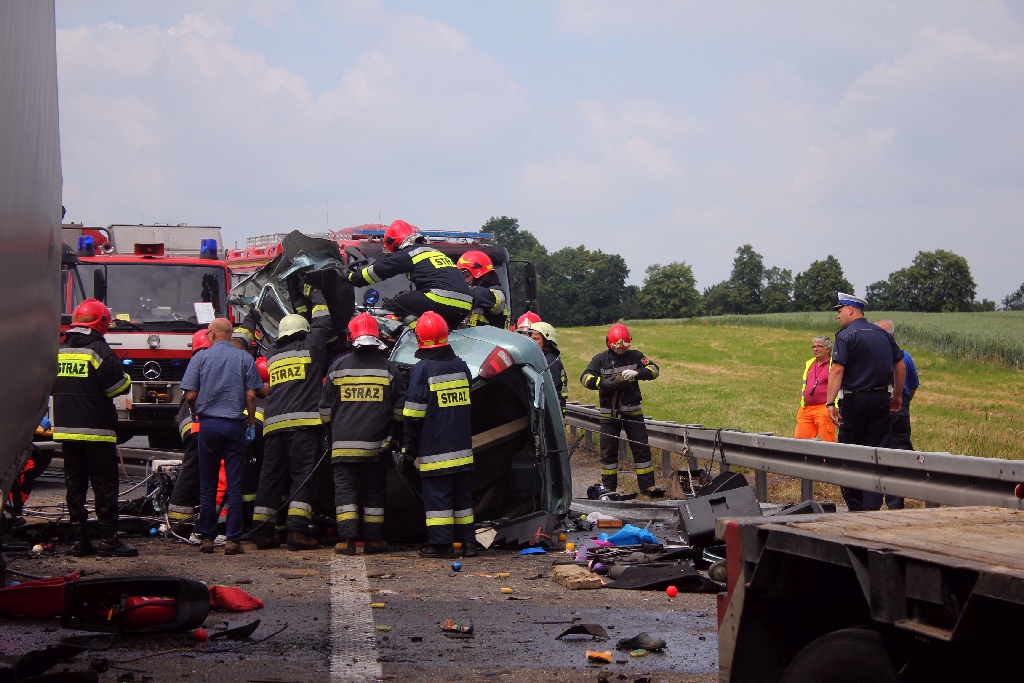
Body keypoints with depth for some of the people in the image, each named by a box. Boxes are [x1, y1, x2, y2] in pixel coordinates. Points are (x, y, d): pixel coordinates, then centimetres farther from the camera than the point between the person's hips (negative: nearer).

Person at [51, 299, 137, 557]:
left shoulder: (58, 350, 10)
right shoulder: (98, 349, -11)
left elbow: (49, 386, 19)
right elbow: (118, 385, -14)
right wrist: (126, 379, 7)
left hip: (66, 429, 6)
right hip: (96, 429, -6)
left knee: (75, 484, 10)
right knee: (105, 485, -1)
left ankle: (80, 540, 9)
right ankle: (109, 540, -4)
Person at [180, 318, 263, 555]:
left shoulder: (201, 358, 0)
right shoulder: (245, 359, 1)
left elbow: (190, 395, -2)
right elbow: (251, 396, -2)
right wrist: (252, 424, 8)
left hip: (209, 424, 0)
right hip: (235, 425, 0)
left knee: (208, 485, 8)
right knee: (234, 485, 1)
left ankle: (207, 537, 10)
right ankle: (233, 539, -1)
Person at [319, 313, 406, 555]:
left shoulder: (338, 367, 2)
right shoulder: (389, 369, 3)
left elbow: (325, 407, 8)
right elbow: (399, 408, 8)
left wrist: (332, 430, 23)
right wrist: (390, 433, 22)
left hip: (343, 442, -1)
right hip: (375, 444, 1)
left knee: (345, 489, 1)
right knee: (374, 491, 10)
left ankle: (347, 538, -10)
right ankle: (373, 539, 11)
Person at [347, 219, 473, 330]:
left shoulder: (408, 254, 5)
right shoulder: (436, 252, 30)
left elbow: (379, 270, 10)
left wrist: (352, 277, 23)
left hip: (443, 301, -8)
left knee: (399, 305, 1)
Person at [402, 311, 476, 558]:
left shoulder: (422, 369, -10)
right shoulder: (461, 365, 8)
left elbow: (414, 413, -10)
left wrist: (410, 447, -3)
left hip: (434, 450, -6)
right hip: (462, 447, 6)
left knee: (437, 494, -2)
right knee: (462, 494, 12)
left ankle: (441, 543, -3)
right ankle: (468, 540, 14)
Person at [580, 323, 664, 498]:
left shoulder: (635, 356, 3)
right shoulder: (601, 359, 0)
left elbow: (654, 369, -5)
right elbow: (585, 378, -8)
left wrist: (636, 373, -24)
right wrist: (604, 383, -25)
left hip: (632, 411, 0)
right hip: (609, 413, 0)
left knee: (641, 448, -1)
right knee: (608, 450, 4)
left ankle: (647, 485, 4)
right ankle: (608, 487, 14)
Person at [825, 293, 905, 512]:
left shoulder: (846, 336, -8)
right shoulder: (883, 334, 10)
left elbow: (837, 370, -18)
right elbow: (900, 366, 14)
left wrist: (830, 403, -21)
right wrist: (897, 396, 24)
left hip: (855, 399, -5)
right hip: (881, 399, 5)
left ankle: (855, 506, 9)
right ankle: (872, 505, 0)